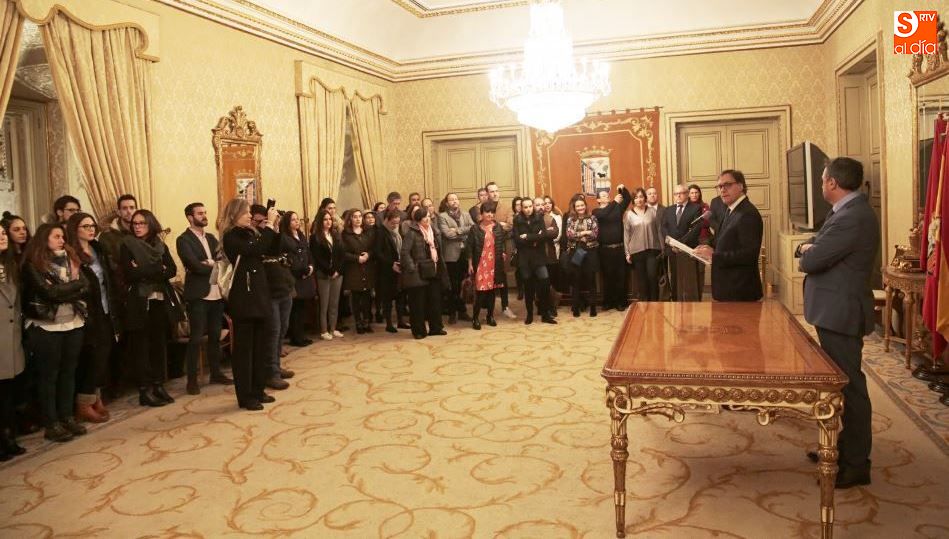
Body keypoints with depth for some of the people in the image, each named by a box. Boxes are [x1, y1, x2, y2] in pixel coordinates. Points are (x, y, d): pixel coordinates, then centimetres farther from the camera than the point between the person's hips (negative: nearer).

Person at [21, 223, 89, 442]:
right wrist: (74, 284, -7)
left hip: (74, 324, 5)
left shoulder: (70, 259, 9)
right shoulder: (33, 264, -7)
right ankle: (52, 424, 10)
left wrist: (61, 291, -13)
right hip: (47, 327, -5)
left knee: (68, 372, 11)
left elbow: (85, 288, 0)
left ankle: (67, 417, 21)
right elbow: (49, 292, -17)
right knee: (49, 375, 3)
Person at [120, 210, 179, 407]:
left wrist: (144, 272, -12)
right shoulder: (127, 246, -1)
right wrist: (158, 270, -13)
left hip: (161, 301, 4)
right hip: (139, 303, -4)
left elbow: (172, 270, 0)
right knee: (141, 347, 1)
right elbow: (129, 274, -13)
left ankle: (159, 386, 17)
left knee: (160, 344, 8)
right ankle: (145, 391, 6)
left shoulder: (160, 246, 11)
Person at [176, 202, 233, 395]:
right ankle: (192, 380, 6)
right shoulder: (184, 240, -7)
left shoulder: (211, 237, 15)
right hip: (198, 295, -6)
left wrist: (210, 263, -14)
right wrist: (214, 265, -5)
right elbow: (195, 266, -18)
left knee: (215, 336, 13)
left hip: (216, 293, 6)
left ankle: (216, 373, 23)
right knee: (196, 338, -2)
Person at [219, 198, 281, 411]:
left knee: (262, 346, 13)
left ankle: (258, 390, 24)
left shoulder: (251, 232, 10)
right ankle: (245, 396, 8)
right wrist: (269, 224, -19)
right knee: (244, 347, 0)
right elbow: (255, 249, -25)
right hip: (243, 297, -8)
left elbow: (273, 251, 9)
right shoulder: (230, 237, -11)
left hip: (260, 294, 8)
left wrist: (273, 228, -3)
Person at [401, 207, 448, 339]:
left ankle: (435, 327, 22)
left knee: (435, 300, 11)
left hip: (433, 272, 7)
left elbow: (438, 250, 18)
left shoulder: (431, 231, 13)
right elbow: (404, 253, -18)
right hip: (419, 274, -7)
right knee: (418, 303, 1)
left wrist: (440, 267, 12)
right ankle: (419, 330, 11)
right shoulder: (411, 233, -12)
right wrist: (412, 269, -21)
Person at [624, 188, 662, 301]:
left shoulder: (652, 211, 5)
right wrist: (627, 253, 0)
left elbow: (658, 230, 6)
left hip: (652, 249, 0)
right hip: (636, 251, 0)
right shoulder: (628, 215, 3)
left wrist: (662, 248, 3)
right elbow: (626, 234, 3)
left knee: (652, 277, -5)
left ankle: (654, 303, 8)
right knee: (640, 279, 6)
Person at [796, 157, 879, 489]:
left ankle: (856, 464, 10)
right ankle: (846, 447, 32)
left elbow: (811, 261, -23)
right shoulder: (852, 211, 12)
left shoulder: (851, 218, -23)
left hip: (840, 312, -11)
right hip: (839, 309, 11)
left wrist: (808, 250, -2)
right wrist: (811, 246, -8)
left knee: (849, 385, -1)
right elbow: (817, 249, 13)